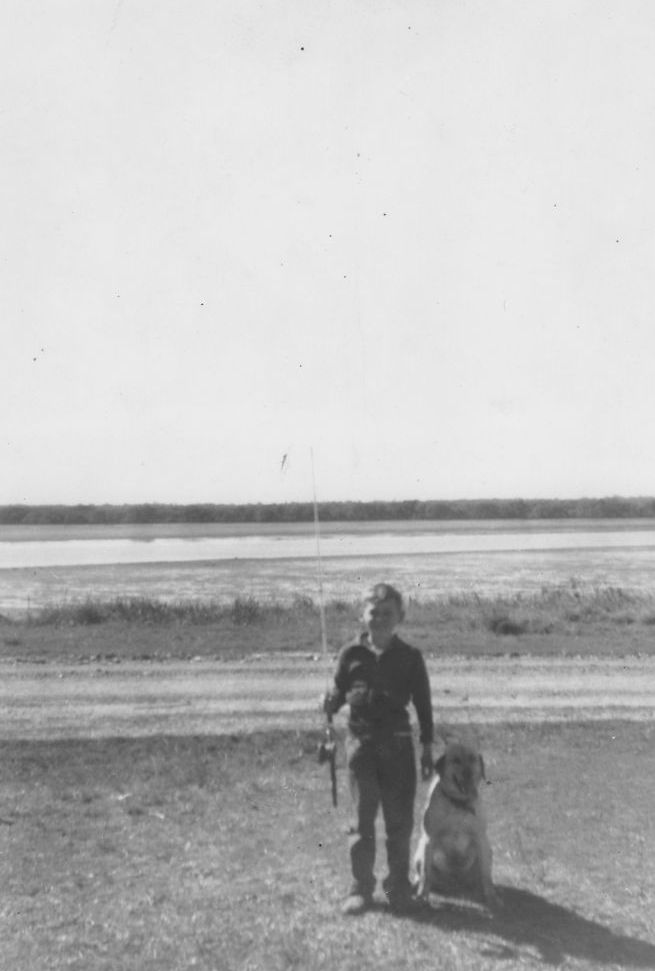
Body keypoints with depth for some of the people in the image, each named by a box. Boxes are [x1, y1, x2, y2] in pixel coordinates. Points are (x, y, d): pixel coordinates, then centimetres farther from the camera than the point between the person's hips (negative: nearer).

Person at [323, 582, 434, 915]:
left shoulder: (410, 657, -1)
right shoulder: (351, 654, -1)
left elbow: (423, 703, 4)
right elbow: (339, 692, 6)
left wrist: (427, 748, 4)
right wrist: (331, 702, -18)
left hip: (398, 744, 0)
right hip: (360, 742, 0)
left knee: (400, 820, 7)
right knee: (362, 819, 7)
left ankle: (398, 887, 24)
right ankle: (361, 888, 20)